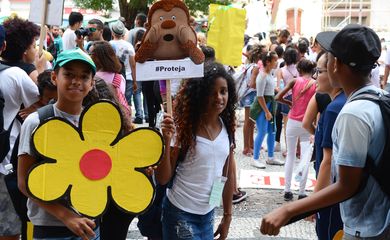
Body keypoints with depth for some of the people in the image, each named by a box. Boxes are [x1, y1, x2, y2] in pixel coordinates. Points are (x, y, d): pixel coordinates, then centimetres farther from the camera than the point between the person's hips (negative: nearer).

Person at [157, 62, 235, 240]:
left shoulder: (227, 127, -2)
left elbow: (228, 175, 7)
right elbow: (163, 179, -15)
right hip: (181, 213, -5)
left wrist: (227, 216, 10)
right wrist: (167, 141, -28)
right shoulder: (184, 127, -16)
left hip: (208, 213, 5)